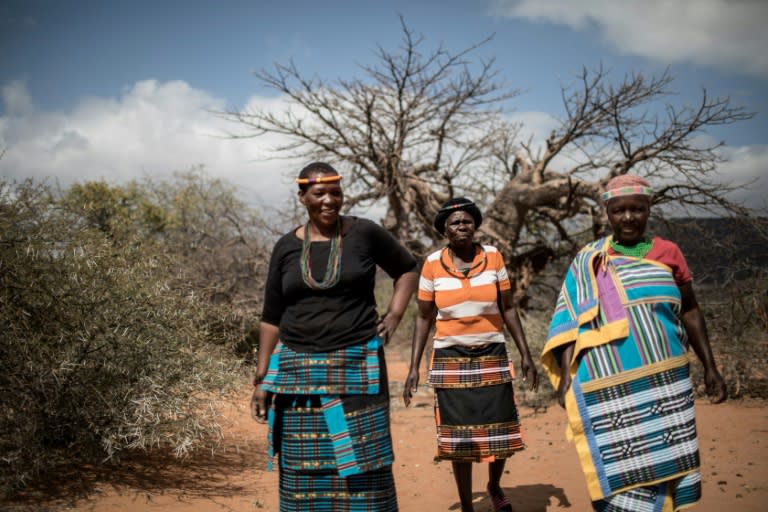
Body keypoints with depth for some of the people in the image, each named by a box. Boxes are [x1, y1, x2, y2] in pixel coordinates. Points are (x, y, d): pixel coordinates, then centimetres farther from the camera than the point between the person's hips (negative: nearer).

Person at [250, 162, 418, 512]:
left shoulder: (365, 233, -1)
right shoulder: (286, 247, 4)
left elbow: (408, 270, 14)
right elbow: (271, 318, 7)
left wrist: (394, 315, 0)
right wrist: (263, 379, 3)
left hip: (356, 367, -2)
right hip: (300, 371, 2)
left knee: (360, 466, 0)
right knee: (304, 470, 6)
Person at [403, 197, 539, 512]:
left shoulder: (493, 257, -2)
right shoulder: (432, 264, -5)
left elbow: (508, 308, 4)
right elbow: (424, 318, 2)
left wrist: (526, 354, 1)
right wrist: (414, 367, -2)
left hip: (492, 356, 1)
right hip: (451, 360, -1)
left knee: (500, 433, 2)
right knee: (459, 436, 2)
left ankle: (494, 487, 32)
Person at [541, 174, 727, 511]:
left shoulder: (667, 253, 6)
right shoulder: (588, 261, 2)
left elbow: (690, 312, 14)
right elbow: (571, 323, 0)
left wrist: (709, 367, 12)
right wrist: (566, 378, -8)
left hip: (664, 385, 2)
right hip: (609, 389, -2)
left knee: (662, 464, 10)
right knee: (621, 469, -2)